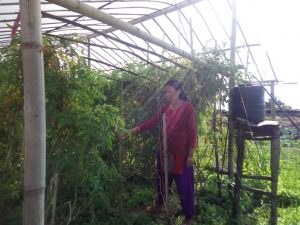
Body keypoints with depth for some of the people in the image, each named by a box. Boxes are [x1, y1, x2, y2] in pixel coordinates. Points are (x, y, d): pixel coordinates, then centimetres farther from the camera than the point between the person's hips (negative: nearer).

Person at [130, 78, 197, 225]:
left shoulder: (188, 108, -11)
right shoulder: (165, 107, 6)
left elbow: (192, 132, -12)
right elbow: (152, 121, 0)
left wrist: (190, 155, -14)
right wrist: (136, 129, -12)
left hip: (181, 153, -6)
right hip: (164, 151, 6)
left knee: (184, 184, 6)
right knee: (162, 180, 20)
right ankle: (159, 205, 44)